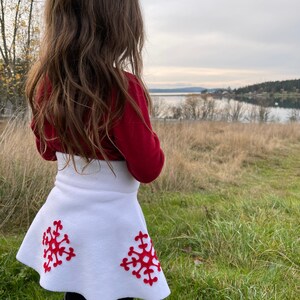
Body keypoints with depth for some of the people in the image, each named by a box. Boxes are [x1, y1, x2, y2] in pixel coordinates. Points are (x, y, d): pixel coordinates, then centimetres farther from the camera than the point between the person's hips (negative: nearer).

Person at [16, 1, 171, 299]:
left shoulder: (47, 84, -5)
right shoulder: (123, 88, -24)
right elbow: (148, 169, -15)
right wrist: (148, 138, 0)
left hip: (63, 219, 6)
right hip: (110, 225, -5)